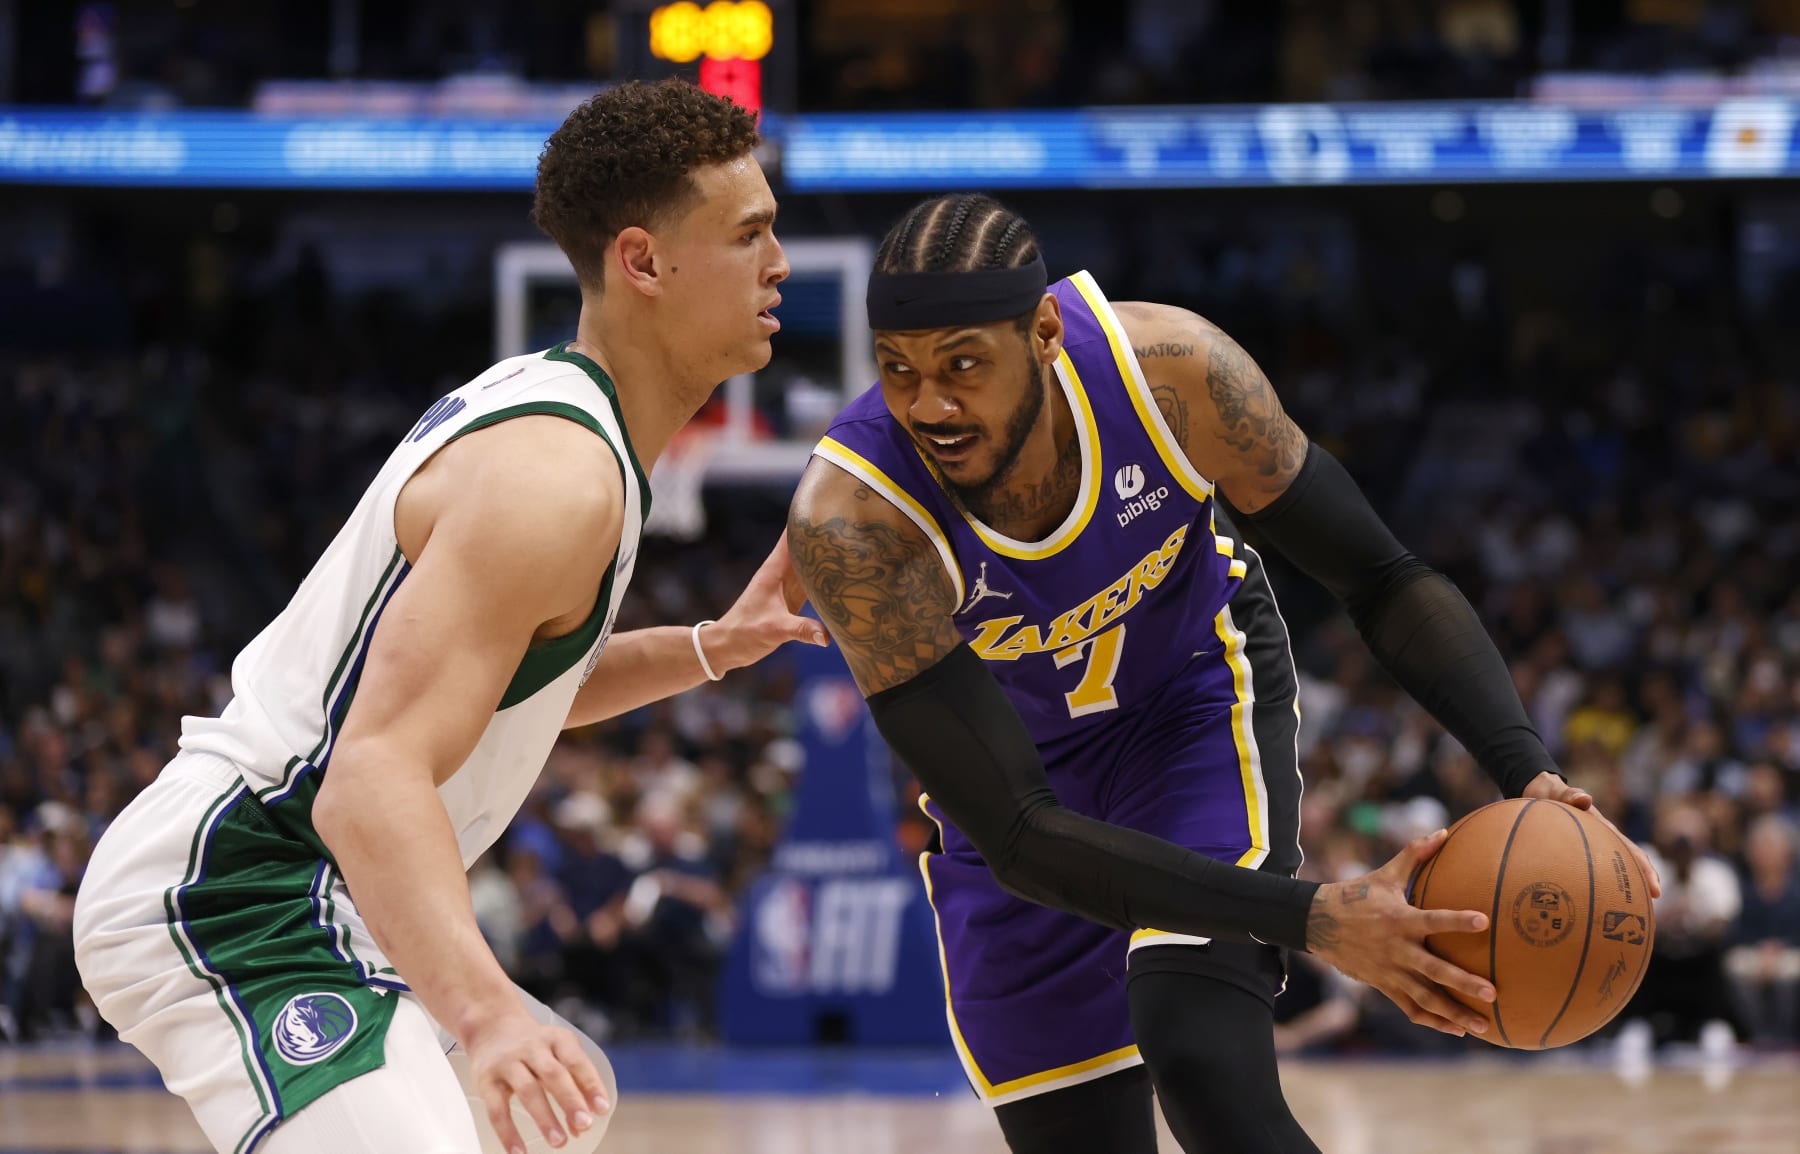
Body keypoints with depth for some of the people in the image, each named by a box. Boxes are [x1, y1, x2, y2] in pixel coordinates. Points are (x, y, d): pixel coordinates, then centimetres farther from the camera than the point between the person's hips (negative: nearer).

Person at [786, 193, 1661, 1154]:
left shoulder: (1172, 372, -30)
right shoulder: (850, 523, -36)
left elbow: (1382, 579, -16)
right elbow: (1019, 840, -36)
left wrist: (1526, 773, -33)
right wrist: (1308, 920, -44)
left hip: (1201, 697, 0)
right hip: (1012, 755, 0)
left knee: (1208, 1073, -26)